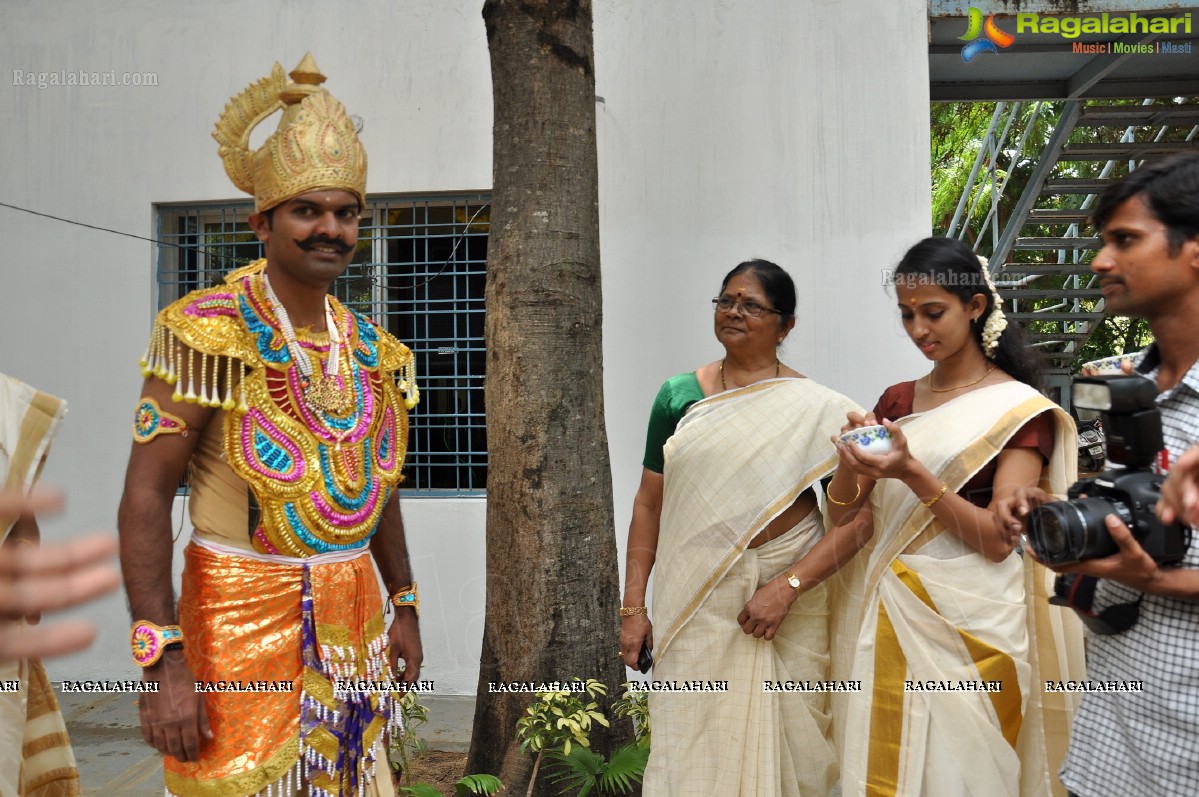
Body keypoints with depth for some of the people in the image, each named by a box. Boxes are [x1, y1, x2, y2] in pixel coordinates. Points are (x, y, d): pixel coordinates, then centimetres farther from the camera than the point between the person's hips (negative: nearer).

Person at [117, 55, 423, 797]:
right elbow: (145, 497, -15)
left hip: (352, 618, 6)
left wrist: (405, 605, 14)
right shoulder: (210, 333, -12)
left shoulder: (374, 352, 6)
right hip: (242, 619, -5)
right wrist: (164, 660, -19)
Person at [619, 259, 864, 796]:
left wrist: (788, 586, -17)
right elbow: (649, 504, 6)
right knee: (693, 746, 7)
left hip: (788, 603, -1)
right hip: (694, 600, 1)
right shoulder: (679, 397, 5)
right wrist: (633, 606, 4)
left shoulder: (816, 408, -1)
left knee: (784, 740, 10)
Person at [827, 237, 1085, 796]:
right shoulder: (896, 401, 8)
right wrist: (852, 461, -15)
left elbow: (999, 540, -13)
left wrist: (912, 474, -24)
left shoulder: (1020, 409, -6)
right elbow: (841, 513, 6)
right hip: (882, 615, 5)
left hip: (967, 624, -4)